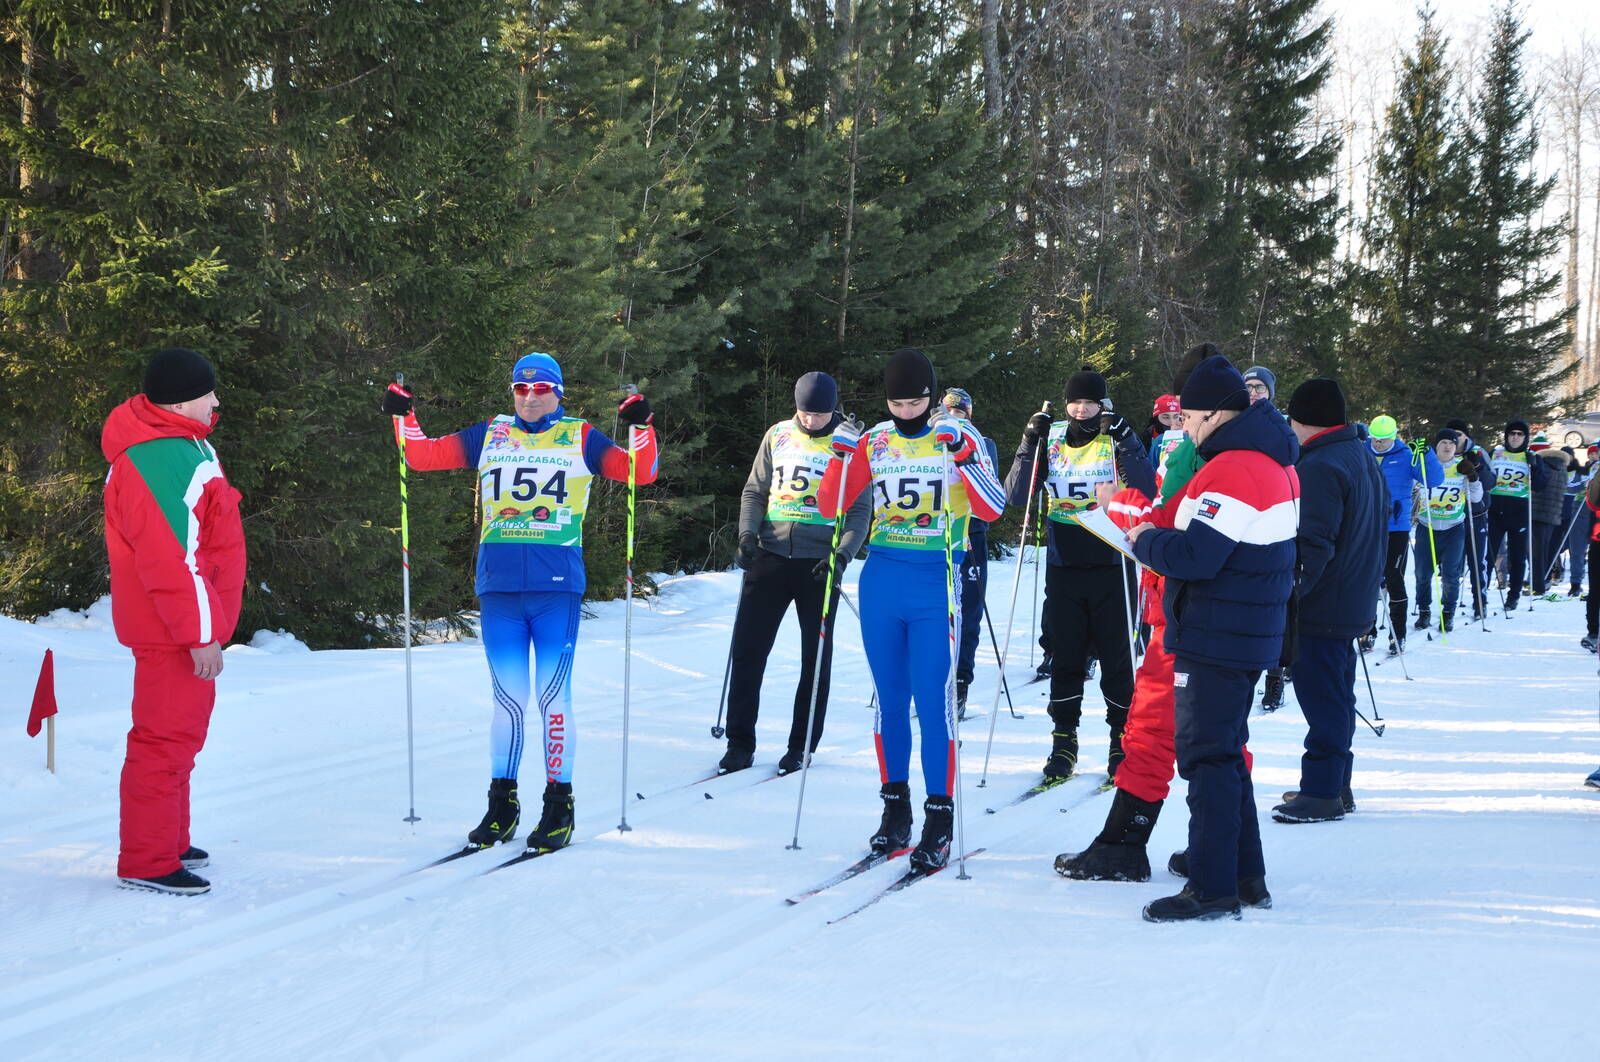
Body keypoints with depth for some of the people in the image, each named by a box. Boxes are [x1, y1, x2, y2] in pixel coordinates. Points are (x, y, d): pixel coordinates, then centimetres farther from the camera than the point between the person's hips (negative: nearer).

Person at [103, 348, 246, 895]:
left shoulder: (182, 441, 13)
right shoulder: (158, 460, -23)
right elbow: (166, 557, -26)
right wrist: (199, 633, -23)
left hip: (188, 619, 11)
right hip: (174, 626, -11)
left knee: (178, 733, 19)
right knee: (169, 737, -6)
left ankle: (168, 843, 30)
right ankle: (146, 862, 0)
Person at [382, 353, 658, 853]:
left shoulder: (580, 438, 8)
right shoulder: (489, 436, 13)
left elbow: (640, 472, 1)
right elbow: (423, 455, 14)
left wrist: (641, 426, -13)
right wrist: (403, 416, 0)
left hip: (558, 589, -2)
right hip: (499, 588, 2)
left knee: (552, 696, -2)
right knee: (507, 697, 6)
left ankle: (559, 803, 6)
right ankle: (502, 803, 14)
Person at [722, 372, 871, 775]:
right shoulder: (778, 435, 6)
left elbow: (859, 510, -1)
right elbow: (755, 491, 13)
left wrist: (843, 553, -16)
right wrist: (747, 534, -4)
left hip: (820, 564, -2)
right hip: (770, 556, 2)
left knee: (816, 656, 6)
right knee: (748, 649, 0)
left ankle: (801, 746, 15)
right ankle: (740, 742, 7)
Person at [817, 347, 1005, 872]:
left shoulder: (959, 437, -3)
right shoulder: (874, 441, 6)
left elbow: (992, 509, -13)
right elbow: (830, 508, 7)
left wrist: (962, 455, -25)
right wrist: (841, 456, -8)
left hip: (935, 587, -3)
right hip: (881, 582, 4)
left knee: (933, 700, -7)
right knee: (889, 698, 9)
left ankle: (938, 822, -1)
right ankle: (895, 811, 19)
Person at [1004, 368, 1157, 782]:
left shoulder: (1117, 439, -1)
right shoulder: (1051, 439, 5)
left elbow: (1147, 491, -15)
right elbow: (1015, 495, 0)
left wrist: (1124, 441, -21)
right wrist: (1030, 444, -10)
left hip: (1111, 566, -2)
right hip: (1064, 566, 2)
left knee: (1116, 656, 2)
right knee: (1065, 657, 6)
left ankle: (1121, 739, 12)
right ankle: (1063, 741, 13)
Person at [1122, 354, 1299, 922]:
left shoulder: (1231, 471, -20)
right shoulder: (1276, 463, 13)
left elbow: (1195, 556, -25)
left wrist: (1145, 541, -7)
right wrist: (1159, 534, 9)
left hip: (1214, 639, -10)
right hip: (1251, 635, 10)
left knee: (1206, 754, -5)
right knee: (1225, 752, 18)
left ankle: (1213, 887, -3)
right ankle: (1246, 877, 25)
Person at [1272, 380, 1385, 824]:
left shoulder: (1320, 466, -19)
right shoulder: (1362, 456, 13)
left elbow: (1312, 544, -25)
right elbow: (1379, 528, 22)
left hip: (1320, 605, -10)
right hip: (1354, 601, 10)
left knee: (1321, 699, -5)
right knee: (1337, 696, 16)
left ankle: (1322, 791, -2)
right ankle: (1336, 786, 24)